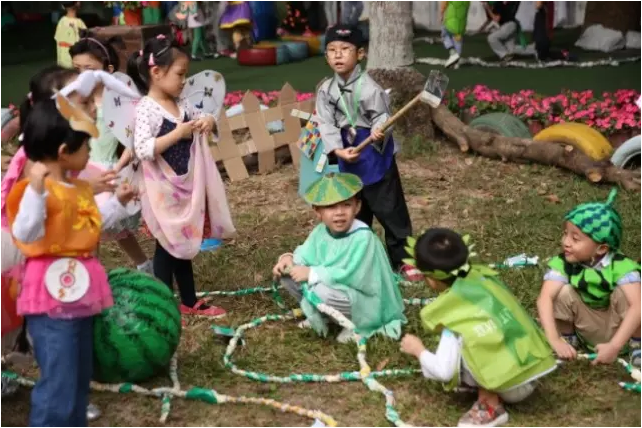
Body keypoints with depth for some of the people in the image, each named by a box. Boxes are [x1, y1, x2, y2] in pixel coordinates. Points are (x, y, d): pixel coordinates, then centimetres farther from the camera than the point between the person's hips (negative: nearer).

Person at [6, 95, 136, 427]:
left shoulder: (81, 189, 12)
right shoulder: (39, 189, -17)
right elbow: (25, 233, -31)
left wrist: (118, 203, 27)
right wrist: (36, 188, -39)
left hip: (79, 294, 10)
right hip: (52, 298, -10)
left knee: (79, 381, 19)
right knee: (58, 384, -8)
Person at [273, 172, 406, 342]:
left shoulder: (363, 237, -27)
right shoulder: (320, 232, -4)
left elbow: (349, 275, -32)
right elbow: (304, 256, 6)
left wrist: (312, 273, -29)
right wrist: (289, 258, -17)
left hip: (363, 301, -7)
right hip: (336, 287, 7)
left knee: (321, 291, -36)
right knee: (287, 273, -4)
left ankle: (354, 324, -7)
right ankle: (320, 315, 14)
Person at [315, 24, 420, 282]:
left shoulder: (369, 87, -17)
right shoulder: (325, 90, -2)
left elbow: (382, 117, -15)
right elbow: (326, 125, -7)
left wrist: (379, 131, -39)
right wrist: (338, 150, -21)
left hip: (376, 157, -5)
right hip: (348, 159, 5)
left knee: (390, 209, 1)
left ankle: (402, 259, 13)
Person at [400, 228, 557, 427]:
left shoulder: (453, 312, -16)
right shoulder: (483, 277, 1)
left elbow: (443, 372, -18)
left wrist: (418, 350, 2)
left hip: (512, 386, -8)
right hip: (532, 372, 8)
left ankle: (491, 405, -7)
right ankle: (491, 391, 10)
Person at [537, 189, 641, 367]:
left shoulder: (620, 266, -26)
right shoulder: (563, 263, -20)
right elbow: (545, 298, -30)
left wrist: (614, 346, -42)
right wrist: (555, 340, -42)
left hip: (617, 329, -2)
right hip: (587, 330, 2)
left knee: (623, 292, -30)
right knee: (564, 292, -25)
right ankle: (568, 338, 3)